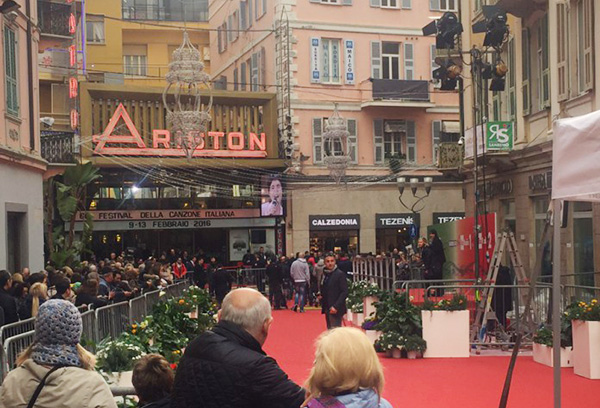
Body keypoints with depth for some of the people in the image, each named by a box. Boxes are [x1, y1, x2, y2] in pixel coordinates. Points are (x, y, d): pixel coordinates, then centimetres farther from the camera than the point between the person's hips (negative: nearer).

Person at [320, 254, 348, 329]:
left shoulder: (340, 274, -10)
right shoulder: (325, 274, 13)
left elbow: (344, 292, -15)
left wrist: (336, 307, -21)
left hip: (336, 310, -8)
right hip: (327, 309, 8)